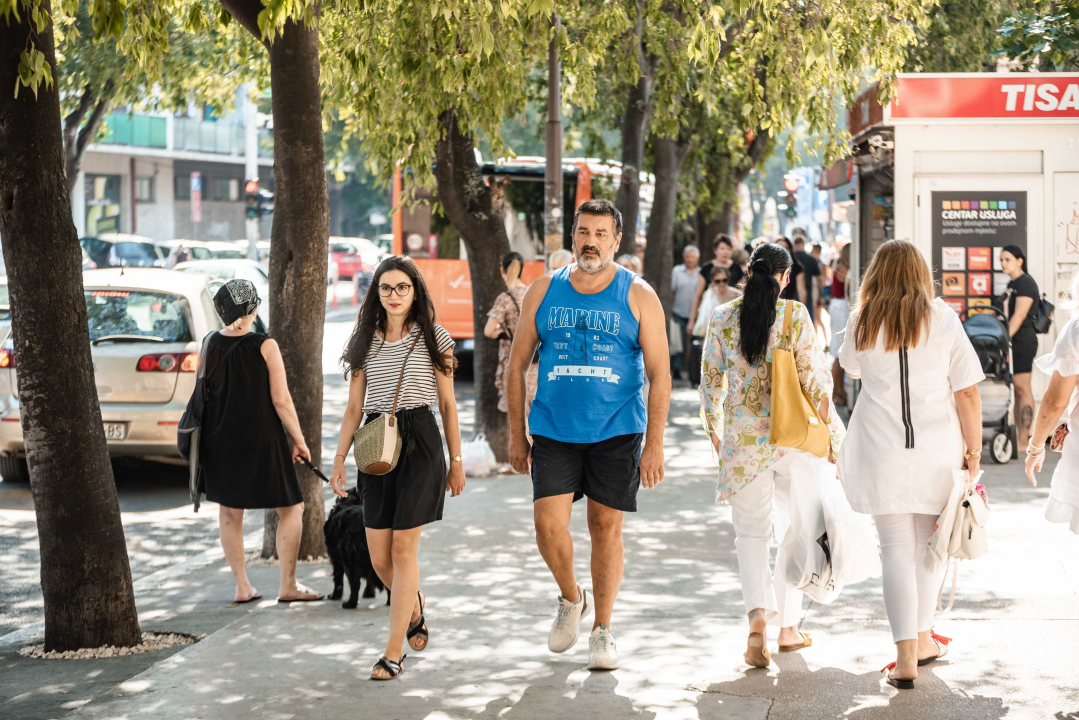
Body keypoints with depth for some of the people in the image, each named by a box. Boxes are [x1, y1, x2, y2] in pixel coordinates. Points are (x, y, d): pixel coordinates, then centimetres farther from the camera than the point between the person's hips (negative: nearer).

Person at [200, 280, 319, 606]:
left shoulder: (210, 346, -2)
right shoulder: (265, 346, -13)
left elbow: (202, 393, 6)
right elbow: (281, 400, -14)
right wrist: (298, 440, -3)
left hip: (221, 441, 4)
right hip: (261, 441, -4)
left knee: (229, 512, 15)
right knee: (291, 508, 9)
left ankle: (242, 586, 16)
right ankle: (288, 585, 6)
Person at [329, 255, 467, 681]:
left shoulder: (433, 338, 4)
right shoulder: (365, 342, 11)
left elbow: (447, 405, 6)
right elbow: (353, 409, 13)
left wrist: (456, 461, 5)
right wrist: (338, 460, 6)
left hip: (420, 443, -3)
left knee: (403, 549, -7)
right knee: (379, 557, 2)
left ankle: (393, 654, -3)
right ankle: (414, 610, 34)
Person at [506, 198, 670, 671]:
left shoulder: (638, 297, 0)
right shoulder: (543, 292, 5)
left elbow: (659, 374, -1)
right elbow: (518, 366, 10)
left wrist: (654, 444, -8)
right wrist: (517, 435, 6)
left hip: (617, 432, -1)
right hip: (554, 431, 1)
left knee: (606, 526, 2)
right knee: (548, 523, -9)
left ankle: (602, 630, 16)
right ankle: (571, 598, 20)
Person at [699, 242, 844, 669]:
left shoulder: (723, 318, 0)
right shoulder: (795, 315, -8)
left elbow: (711, 380, 7)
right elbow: (812, 376, -9)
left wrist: (714, 431, 21)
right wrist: (830, 431, 2)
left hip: (743, 437, 1)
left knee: (751, 532, 9)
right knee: (796, 530, 15)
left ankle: (758, 614, -15)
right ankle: (788, 626, 18)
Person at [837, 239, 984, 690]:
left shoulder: (862, 324, 0)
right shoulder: (943, 320, -3)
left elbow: (850, 369, 22)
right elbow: (968, 393, -5)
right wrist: (973, 451, 3)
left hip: (881, 454, 0)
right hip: (937, 450, 0)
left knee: (896, 550, 3)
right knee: (928, 546, 17)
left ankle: (906, 657, -4)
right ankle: (923, 639, 30)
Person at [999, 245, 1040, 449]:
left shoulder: (1025, 283, -11)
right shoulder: (1011, 284, 18)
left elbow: (1019, 315, -19)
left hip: (1022, 341, -9)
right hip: (1012, 343, 9)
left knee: (1022, 388, -8)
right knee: (1017, 389, 8)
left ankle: (1024, 440, -8)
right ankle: (1021, 437, 9)